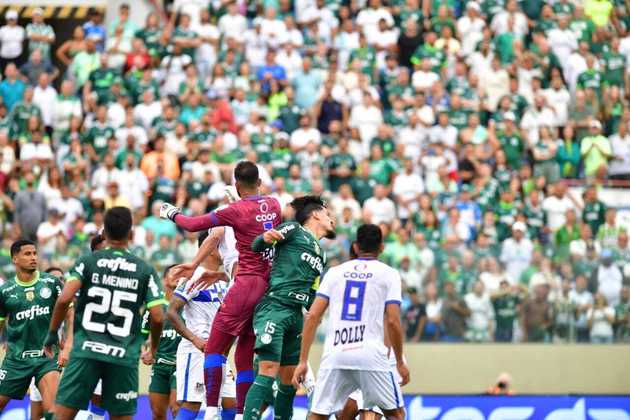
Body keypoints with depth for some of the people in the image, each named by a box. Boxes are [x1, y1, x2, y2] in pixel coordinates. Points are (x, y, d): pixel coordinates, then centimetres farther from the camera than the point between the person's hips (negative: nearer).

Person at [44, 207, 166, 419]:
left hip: (86, 349, -1)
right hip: (124, 355, 1)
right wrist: (154, 346, 18)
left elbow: (64, 299, -10)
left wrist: (52, 333, 4)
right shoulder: (145, 270, 6)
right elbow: (157, 317, -1)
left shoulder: (87, 262, 4)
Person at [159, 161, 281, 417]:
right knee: (245, 356, 11)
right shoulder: (274, 205, 9)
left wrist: (172, 214, 18)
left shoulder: (237, 210, -9)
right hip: (270, 286, 6)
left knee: (214, 348, -1)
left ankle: (211, 410, -10)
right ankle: (241, 414, 9)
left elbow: (193, 225, -3)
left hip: (247, 283, -6)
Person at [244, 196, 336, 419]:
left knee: (290, 380, 9)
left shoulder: (321, 255, 28)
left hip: (295, 316, 9)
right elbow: (257, 246, -7)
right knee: (268, 372, -20)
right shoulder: (294, 230, 5)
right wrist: (265, 238, -27)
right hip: (274, 307, -9)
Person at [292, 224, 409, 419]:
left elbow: (312, 317, 7)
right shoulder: (389, 274, 7)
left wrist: (303, 361, 9)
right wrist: (400, 362, 10)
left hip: (335, 354, 2)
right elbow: (393, 322, -2)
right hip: (370, 355, -2)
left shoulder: (335, 272, 14)